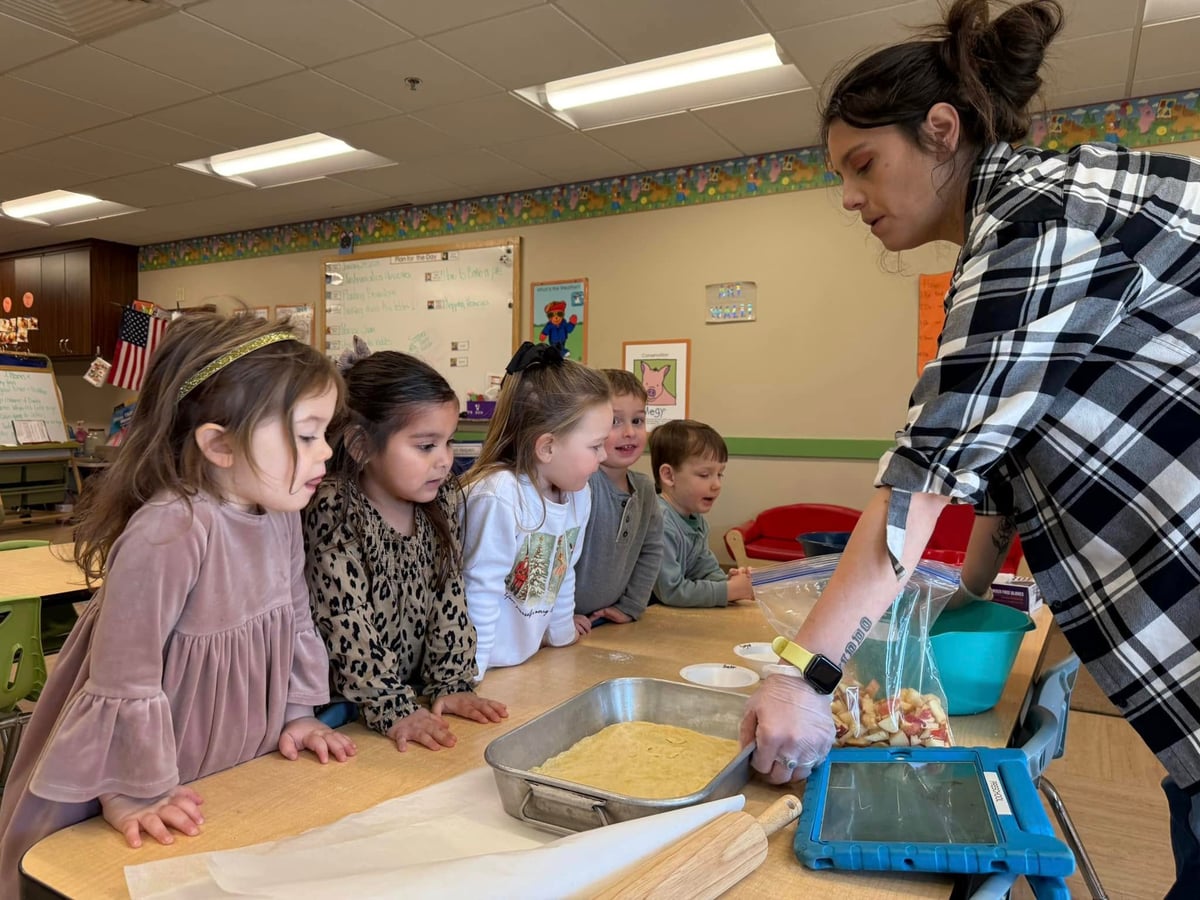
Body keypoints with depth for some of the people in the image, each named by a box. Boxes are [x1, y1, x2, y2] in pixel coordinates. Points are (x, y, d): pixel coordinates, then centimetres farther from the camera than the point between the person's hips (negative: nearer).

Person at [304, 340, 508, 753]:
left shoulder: (443, 499, 0)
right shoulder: (333, 511, -17)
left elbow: (450, 595, 3)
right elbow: (346, 622, -19)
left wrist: (452, 685, -2)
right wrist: (392, 710, -20)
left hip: (417, 690, 5)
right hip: (343, 710, -4)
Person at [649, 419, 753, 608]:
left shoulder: (697, 520, 7)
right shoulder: (659, 523, -21)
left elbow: (708, 570, 14)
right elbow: (670, 591, -21)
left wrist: (727, 582, -7)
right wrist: (728, 590, -15)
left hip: (677, 614, 8)